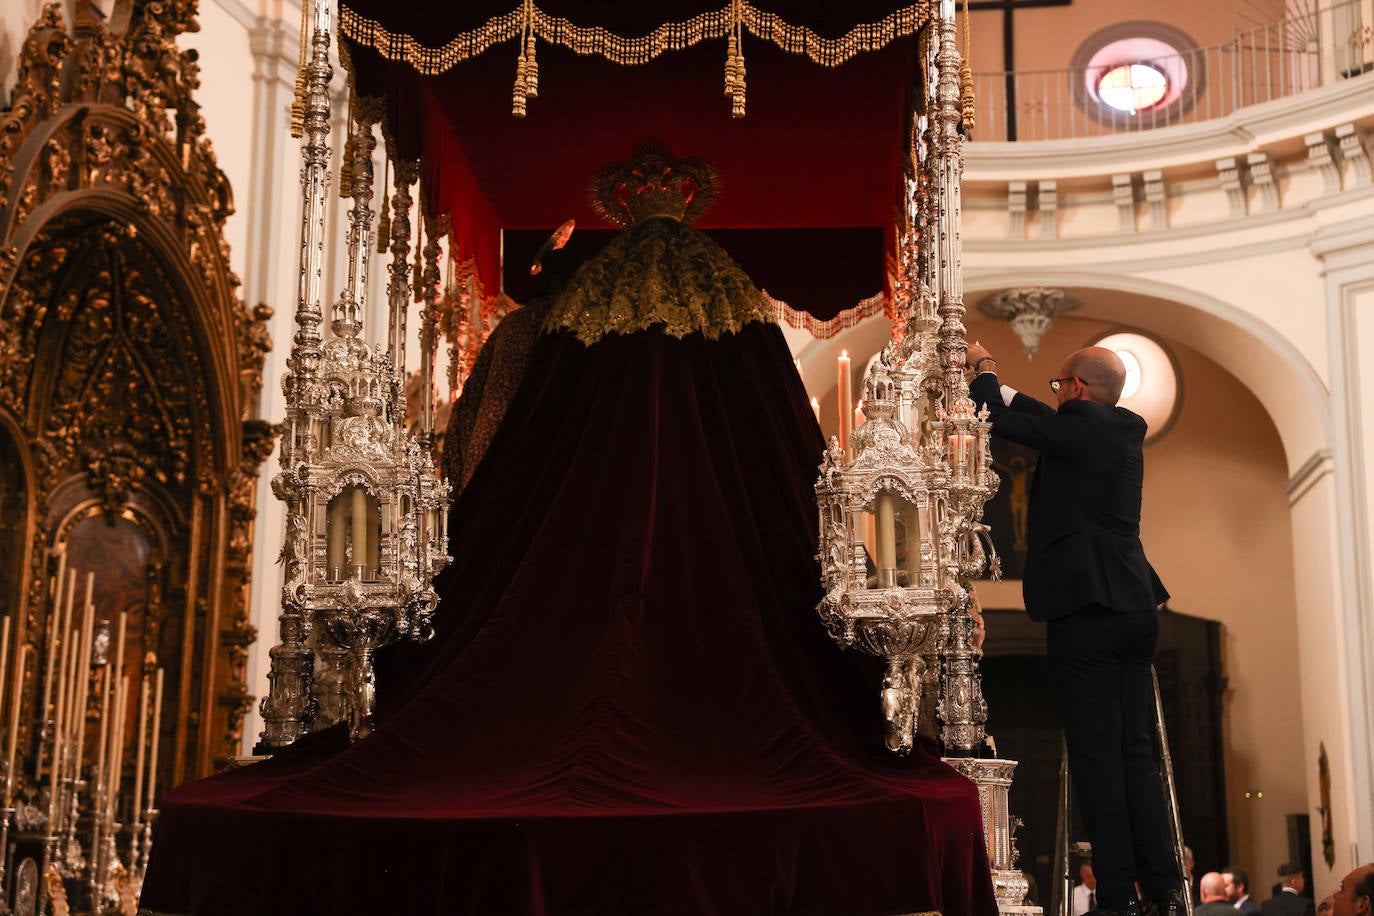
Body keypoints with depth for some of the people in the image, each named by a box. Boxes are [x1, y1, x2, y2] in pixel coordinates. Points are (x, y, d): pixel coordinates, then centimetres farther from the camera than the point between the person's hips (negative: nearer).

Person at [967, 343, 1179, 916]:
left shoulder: (1081, 425, -9)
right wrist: (997, 384, 33)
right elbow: (1048, 425, 29)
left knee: (1097, 756, -4)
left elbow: (1000, 421, -7)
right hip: (1136, 608, 8)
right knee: (1134, 752, 12)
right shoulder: (1126, 431, 14)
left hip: (1086, 611, -8)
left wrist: (984, 368, 12)